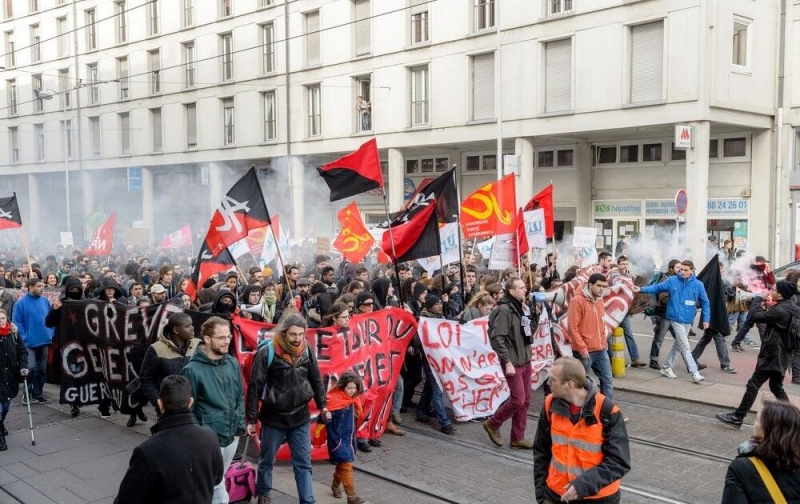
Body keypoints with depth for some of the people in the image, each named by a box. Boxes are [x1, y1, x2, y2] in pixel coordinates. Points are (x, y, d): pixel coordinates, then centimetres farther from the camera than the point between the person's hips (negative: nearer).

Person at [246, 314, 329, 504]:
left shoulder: (306, 350, -3)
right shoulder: (267, 352, -16)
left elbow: (316, 379, 10)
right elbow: (255, 387, -12)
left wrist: (322, 406, 10)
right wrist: (251, 419, -10)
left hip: (300, 417, 2)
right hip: (273, 417, -2)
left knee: (303, 463, 6)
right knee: (267, 460, 17)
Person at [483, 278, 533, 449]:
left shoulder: (522, 308, 10)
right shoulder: (504, 310, -17)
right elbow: (497, 339, -21)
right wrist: (507, 362, -21)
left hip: (525, 360, 8)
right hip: (513, 362, -8)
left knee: (525, 400, 10)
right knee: (518, 399, -7)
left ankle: (518, 437, 20)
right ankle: (492, 424, 13)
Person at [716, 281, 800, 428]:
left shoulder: (779, 310, -22)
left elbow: (752, 317, -21)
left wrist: (758, 299, -10)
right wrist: (767, 307, 5)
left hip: (772, 354, -9)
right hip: (783, 354, 9)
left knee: (753, 385, -4)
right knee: (776, 386, 19)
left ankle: (737, 417, 0)